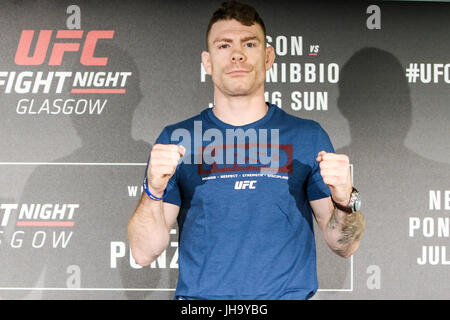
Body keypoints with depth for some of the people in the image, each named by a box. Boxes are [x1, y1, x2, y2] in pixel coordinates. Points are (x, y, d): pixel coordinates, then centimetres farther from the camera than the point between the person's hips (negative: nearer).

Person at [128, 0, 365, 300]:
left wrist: (344, 200, -10)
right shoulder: (176, 139, 8)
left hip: (289, 294, 0)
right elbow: (144, 252, 3)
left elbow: (345, 246, 9)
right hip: (198, 298, 0)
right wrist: (154, 191, -13)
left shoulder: (309, 136, 9)